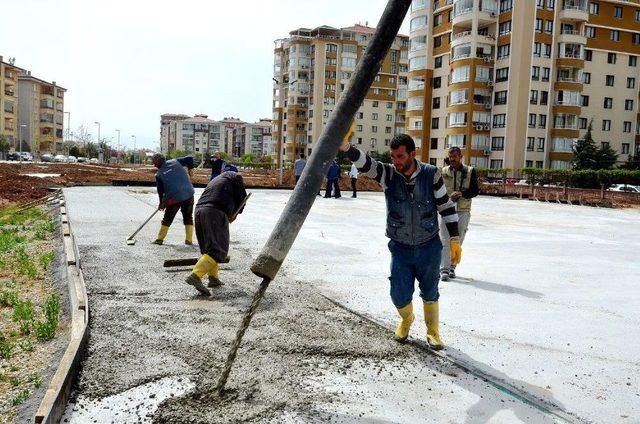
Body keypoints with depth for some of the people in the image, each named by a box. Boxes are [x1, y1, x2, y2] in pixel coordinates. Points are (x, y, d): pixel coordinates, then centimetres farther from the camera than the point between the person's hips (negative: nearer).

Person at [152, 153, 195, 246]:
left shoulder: (159, 174, 2)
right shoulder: (175, 161, 6)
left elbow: (160, 191, 8)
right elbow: (189, 158, 4)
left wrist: (161, 203, 22)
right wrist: (190, 169, 19)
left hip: (174, 198, -2)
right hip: (189, 194, 2)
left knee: (167, 219, 14)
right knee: (188, 218, 15)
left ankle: (160, 239, 18)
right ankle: (189, 240, 15)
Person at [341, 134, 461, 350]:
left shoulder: (431, 174, -11)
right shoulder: (388, 174, -10)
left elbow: (446, 206, -2)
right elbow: (365, 163, -28)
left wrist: (454, 240, -1)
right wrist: (346, 148, -49)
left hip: (429, 246, 0)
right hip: (400, 247, 1)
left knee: (430, 292, 13)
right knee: (400, 295, 4)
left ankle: (432, 331, 38)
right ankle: (406, 320, 39)